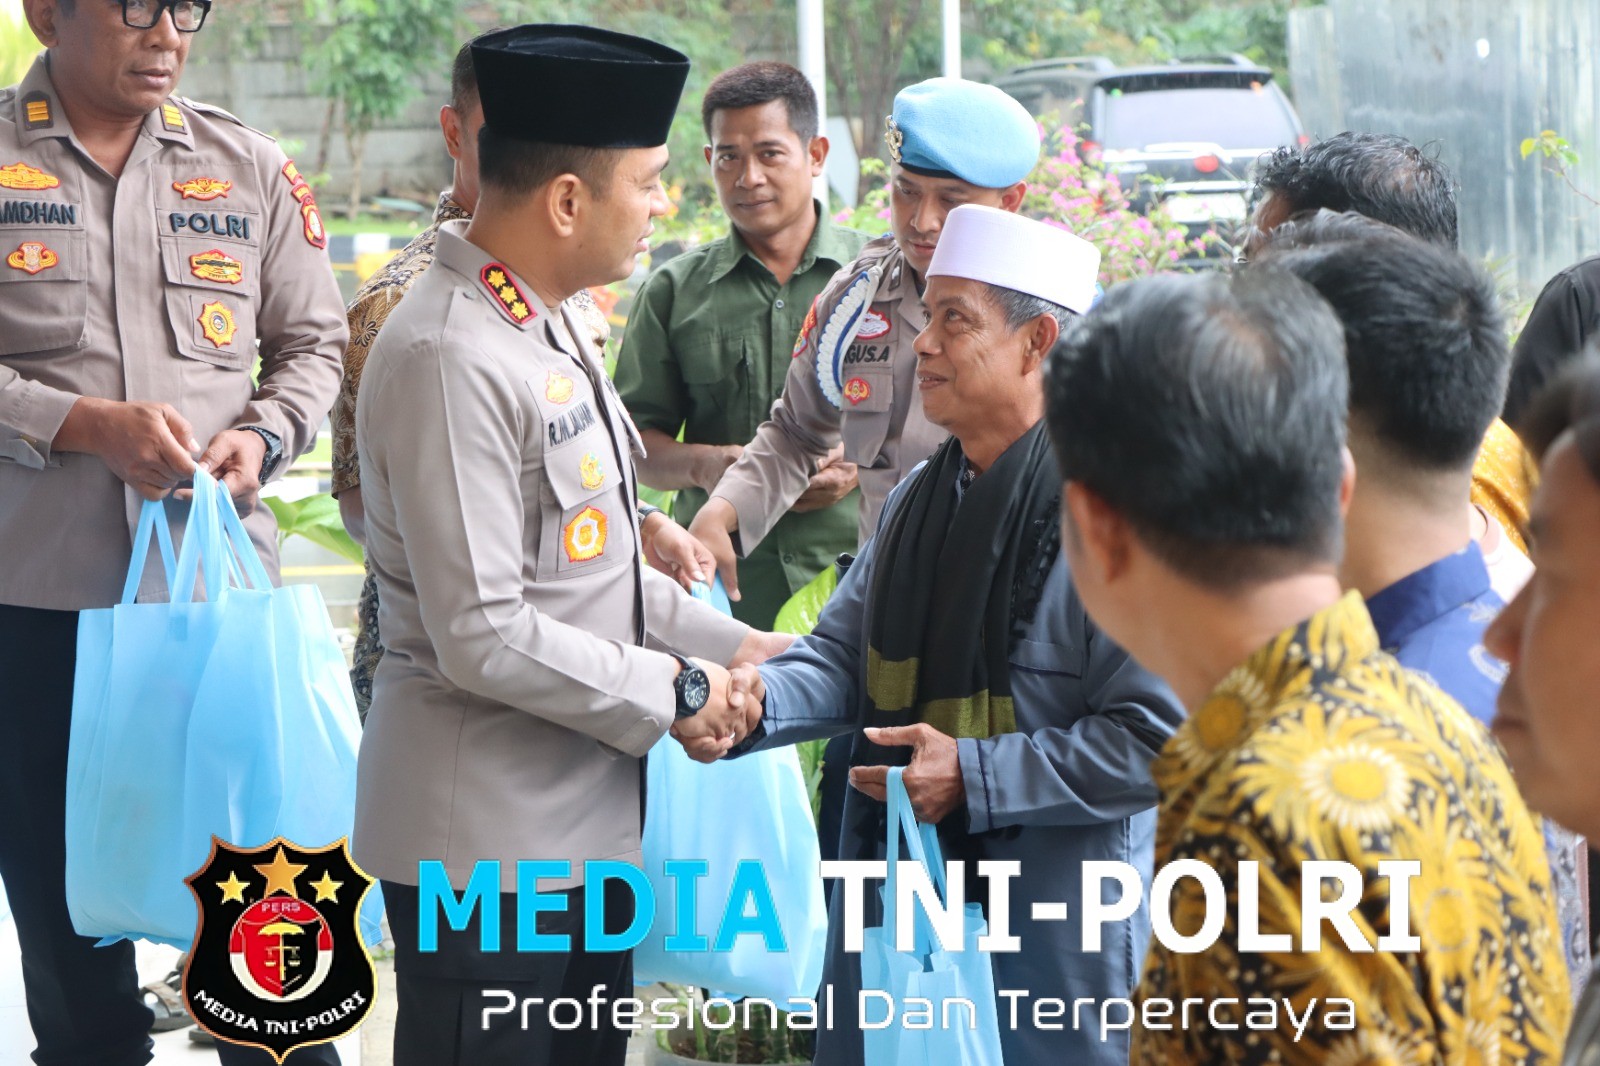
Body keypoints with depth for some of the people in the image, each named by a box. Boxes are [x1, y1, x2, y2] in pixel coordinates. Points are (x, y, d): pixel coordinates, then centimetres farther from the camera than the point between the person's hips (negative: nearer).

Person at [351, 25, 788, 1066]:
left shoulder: (550, 325, 11)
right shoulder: (452, 358, -21)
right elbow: (484, 635, -24)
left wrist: (730, 644, 13)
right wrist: (675, 693, -14)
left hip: (584, 814, 10)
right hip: (489, 838, -10)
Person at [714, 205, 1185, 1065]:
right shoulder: (918, 500, 9)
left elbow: (1154, 736, -19)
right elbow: (843, 655, 11)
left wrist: (975, 775, -20)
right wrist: (762, 697, -11)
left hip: (1051, 922, -7)